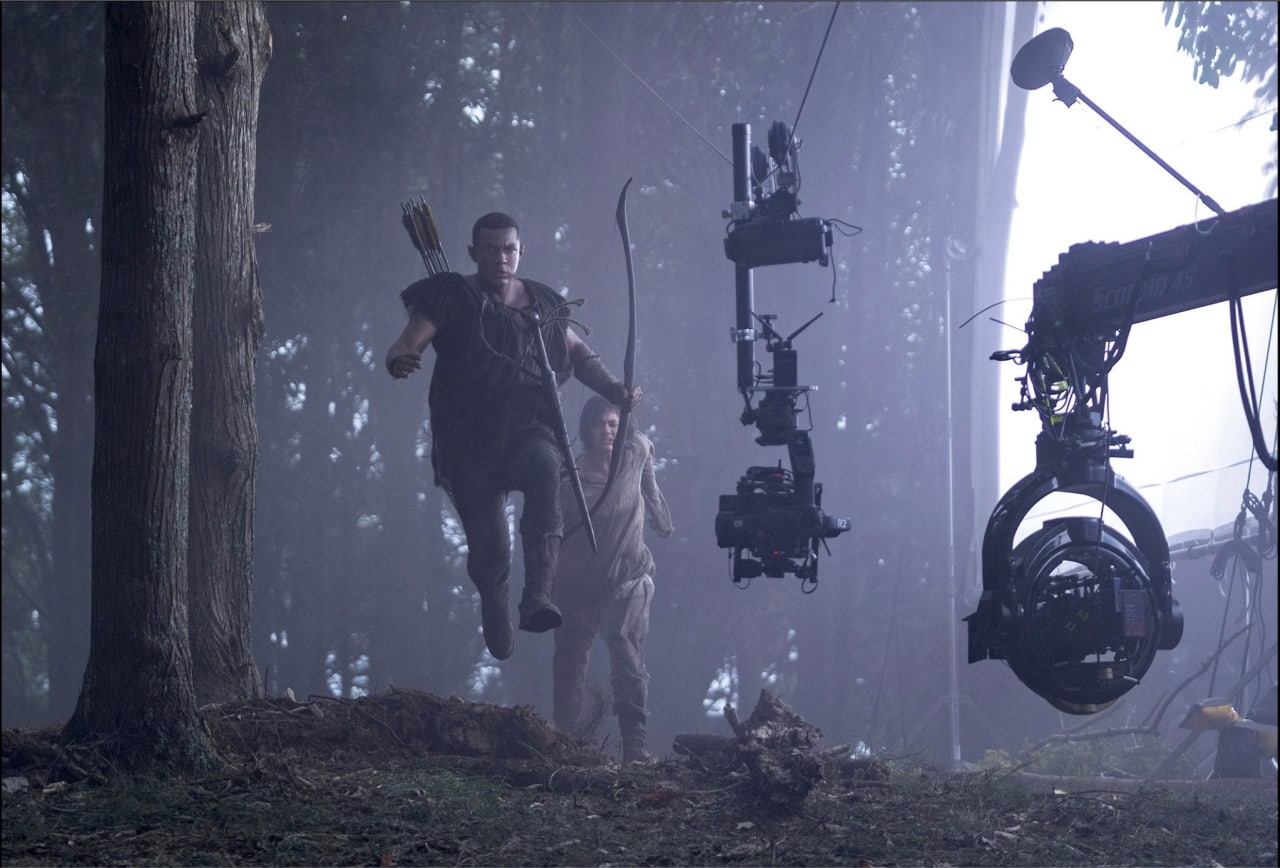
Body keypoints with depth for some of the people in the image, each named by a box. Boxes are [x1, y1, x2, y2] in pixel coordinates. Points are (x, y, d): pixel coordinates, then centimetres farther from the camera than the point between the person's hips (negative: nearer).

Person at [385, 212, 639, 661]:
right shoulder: (452, 298, -2)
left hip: (528, 430, 1)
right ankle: (494, 608, 33)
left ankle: (538, 596, -42)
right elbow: (407, 343, -15)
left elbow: (579, 354, 21)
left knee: (545, 470, -34)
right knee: (487, 548, -3)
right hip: (469, 443, -1)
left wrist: (613, 388, 4)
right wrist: (398, 360, -39)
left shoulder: (543, 304, 7)